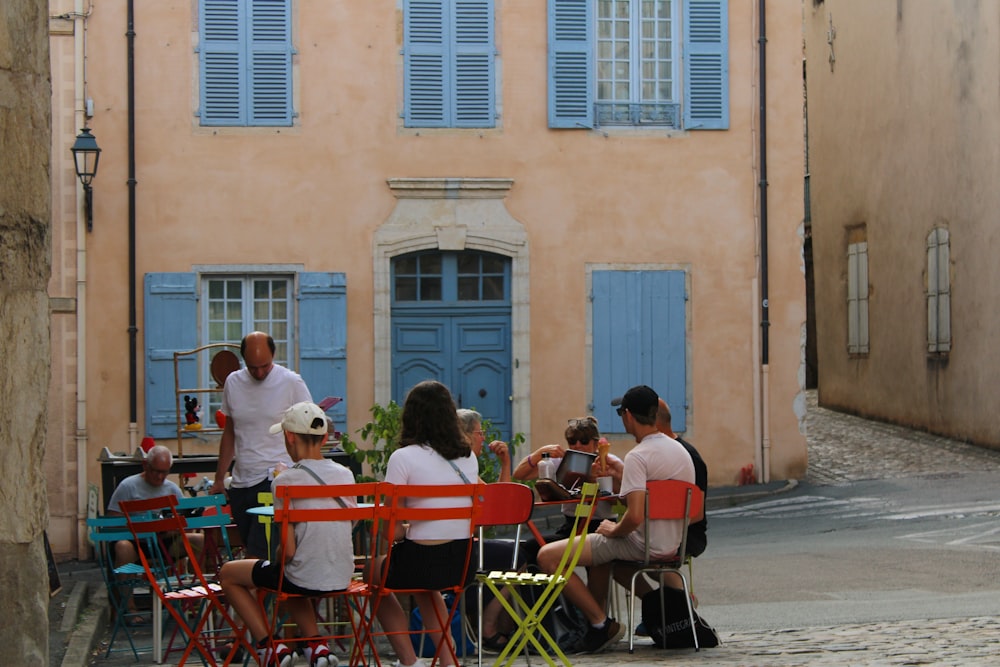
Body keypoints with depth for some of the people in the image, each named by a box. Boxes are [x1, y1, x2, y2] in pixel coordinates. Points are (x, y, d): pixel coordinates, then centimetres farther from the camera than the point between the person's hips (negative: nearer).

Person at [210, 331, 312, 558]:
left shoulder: (292, 383, -3)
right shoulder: (233, 383, 10)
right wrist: (219, 479, 17)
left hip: (275, 481, -5)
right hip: (240, 483, 5)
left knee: (258, 555, -16)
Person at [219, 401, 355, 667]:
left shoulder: (286, 481, -15)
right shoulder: (345, 474, 1)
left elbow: (288, 550, -16)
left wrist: (277, 565, 6)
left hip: (306, 579, -6)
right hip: (342, 578, 6)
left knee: (228, 574, 18)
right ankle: (315, 644, 22)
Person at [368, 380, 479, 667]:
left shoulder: (403, 458, -11)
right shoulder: (468, 457, 6)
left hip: (422, 557, -5)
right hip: (464, 562, 6)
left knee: (376, 571, 28)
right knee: (426, 585, 38)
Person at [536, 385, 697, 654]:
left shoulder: (638, 456, -19)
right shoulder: (680, 450, 9)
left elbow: (635, 516, -29)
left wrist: (614, 530, -7)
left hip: (642, 546, -10)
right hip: (672, 545, 10)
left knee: (548, 556, -11)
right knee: (598, 547, 37)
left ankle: (602, 624, -6)